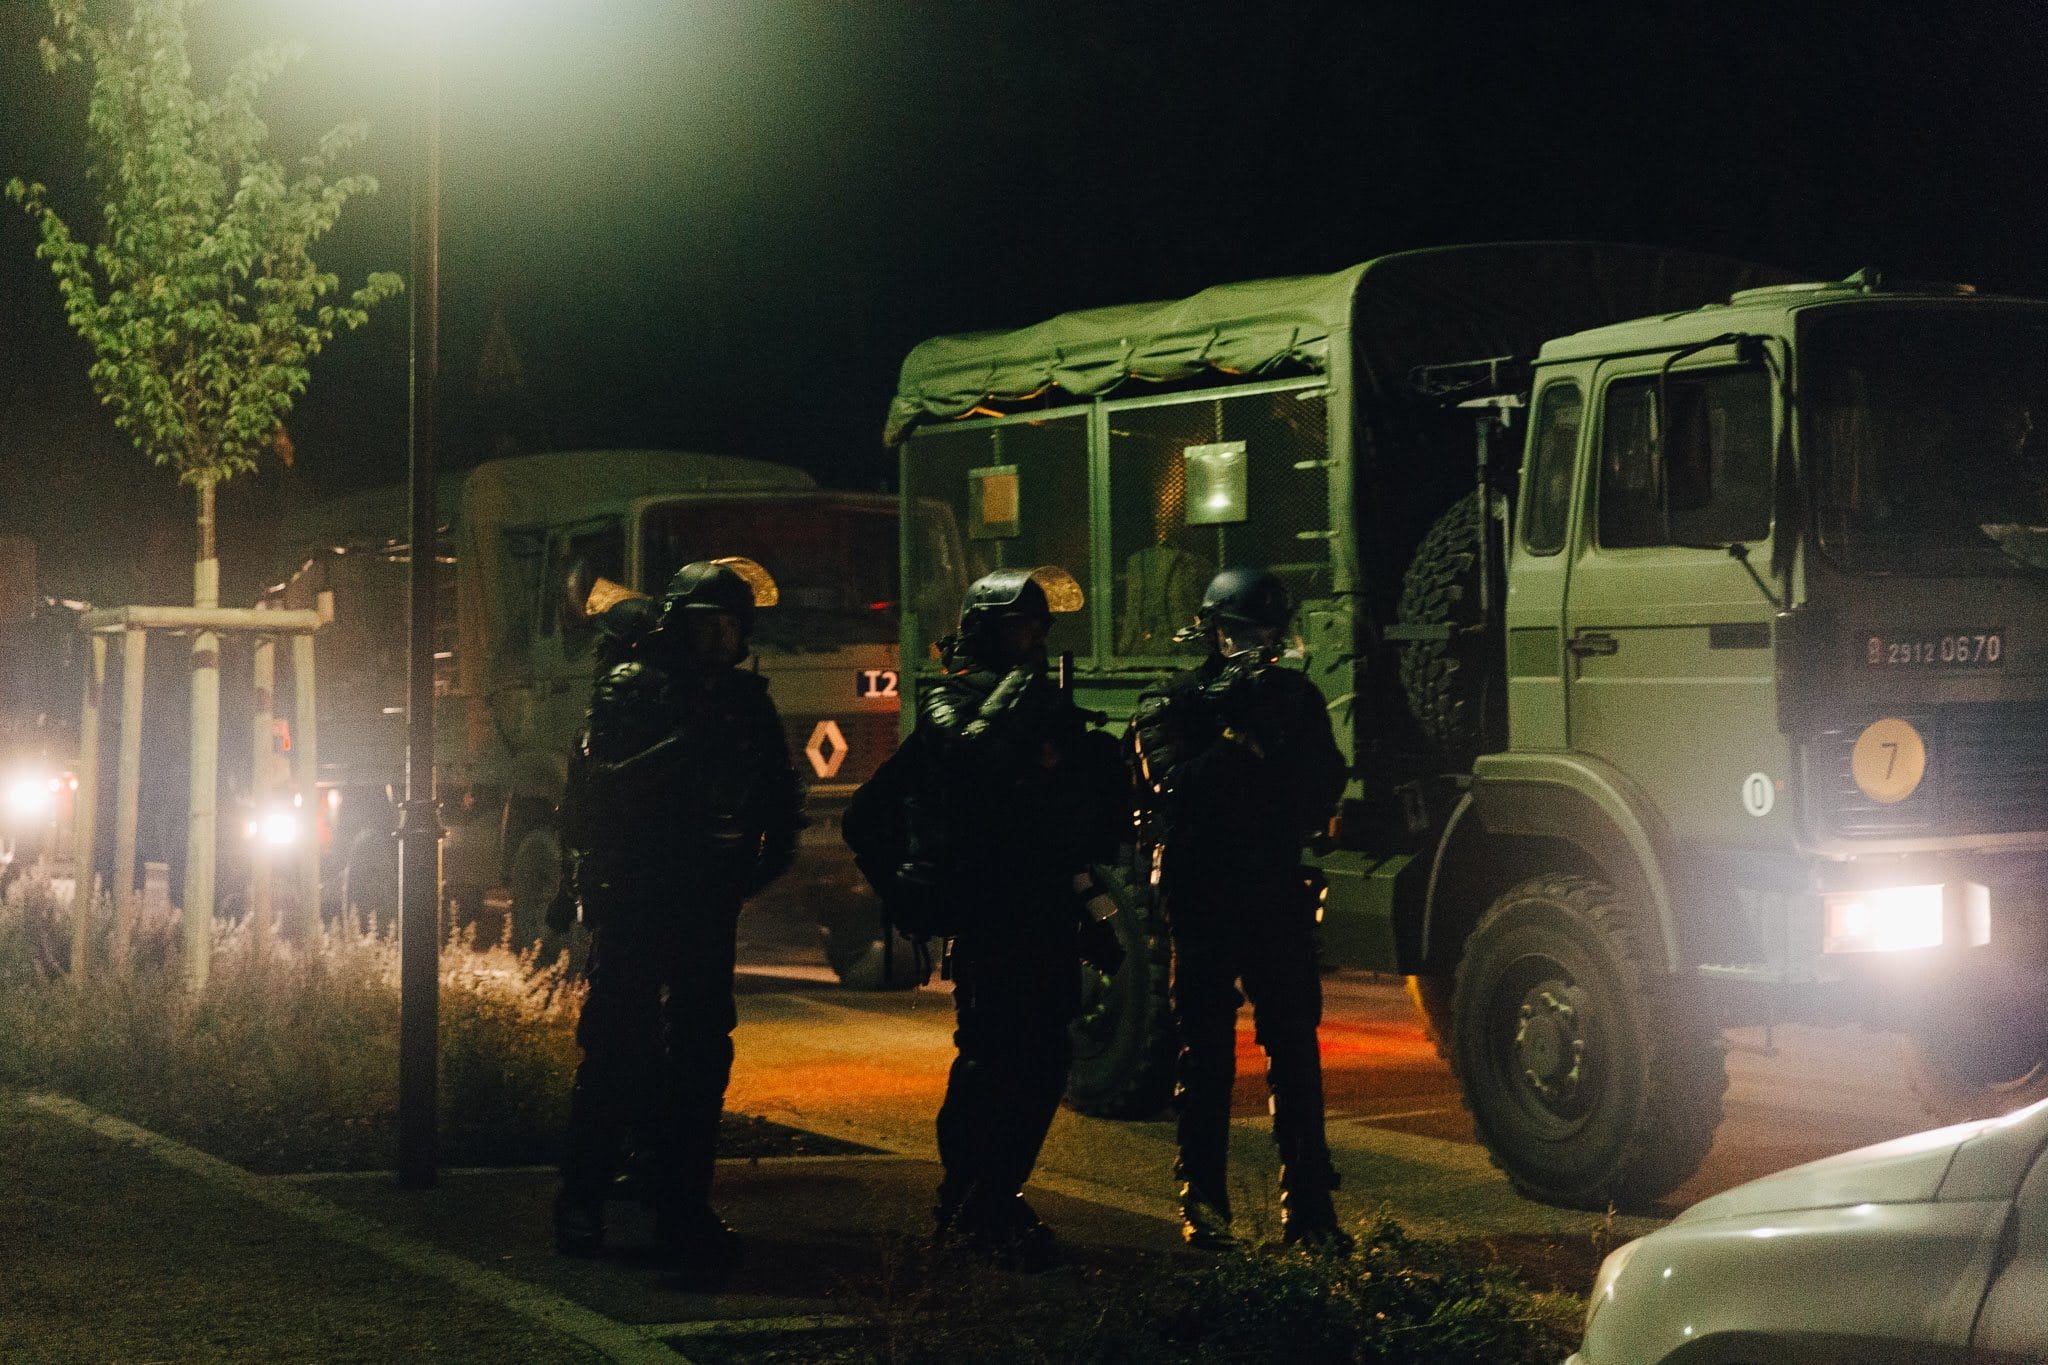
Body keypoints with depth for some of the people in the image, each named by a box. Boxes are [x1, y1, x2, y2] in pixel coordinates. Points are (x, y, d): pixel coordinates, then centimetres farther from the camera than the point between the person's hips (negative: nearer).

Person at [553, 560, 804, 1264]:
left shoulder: (746, 699, 12)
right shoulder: (629, 690, -3)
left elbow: (780, 791, 20)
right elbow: (604, 785, -17)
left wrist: (768, 857, 4)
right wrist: (685, 745, -26)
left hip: (709, 906, 5)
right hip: (633, 902, -5)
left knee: (702, 1054, 5)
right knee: (615, 1052, -5)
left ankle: (682, 1205, 11)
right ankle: (581, 1201, 2)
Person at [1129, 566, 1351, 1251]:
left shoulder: (1295, 695, 10)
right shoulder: (1169, 704, 0)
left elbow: (1326, 785, 3)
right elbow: (1174, 792, -14)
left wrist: (1283, 732, -13)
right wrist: (1241, 735, -20)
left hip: (1276, 893, 3)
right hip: (1202, 897, -2)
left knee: (1296, 1047, 0)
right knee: (1206, 1054, 2)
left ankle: (1308, 1206, 4)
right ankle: (1202, 1205, 9)